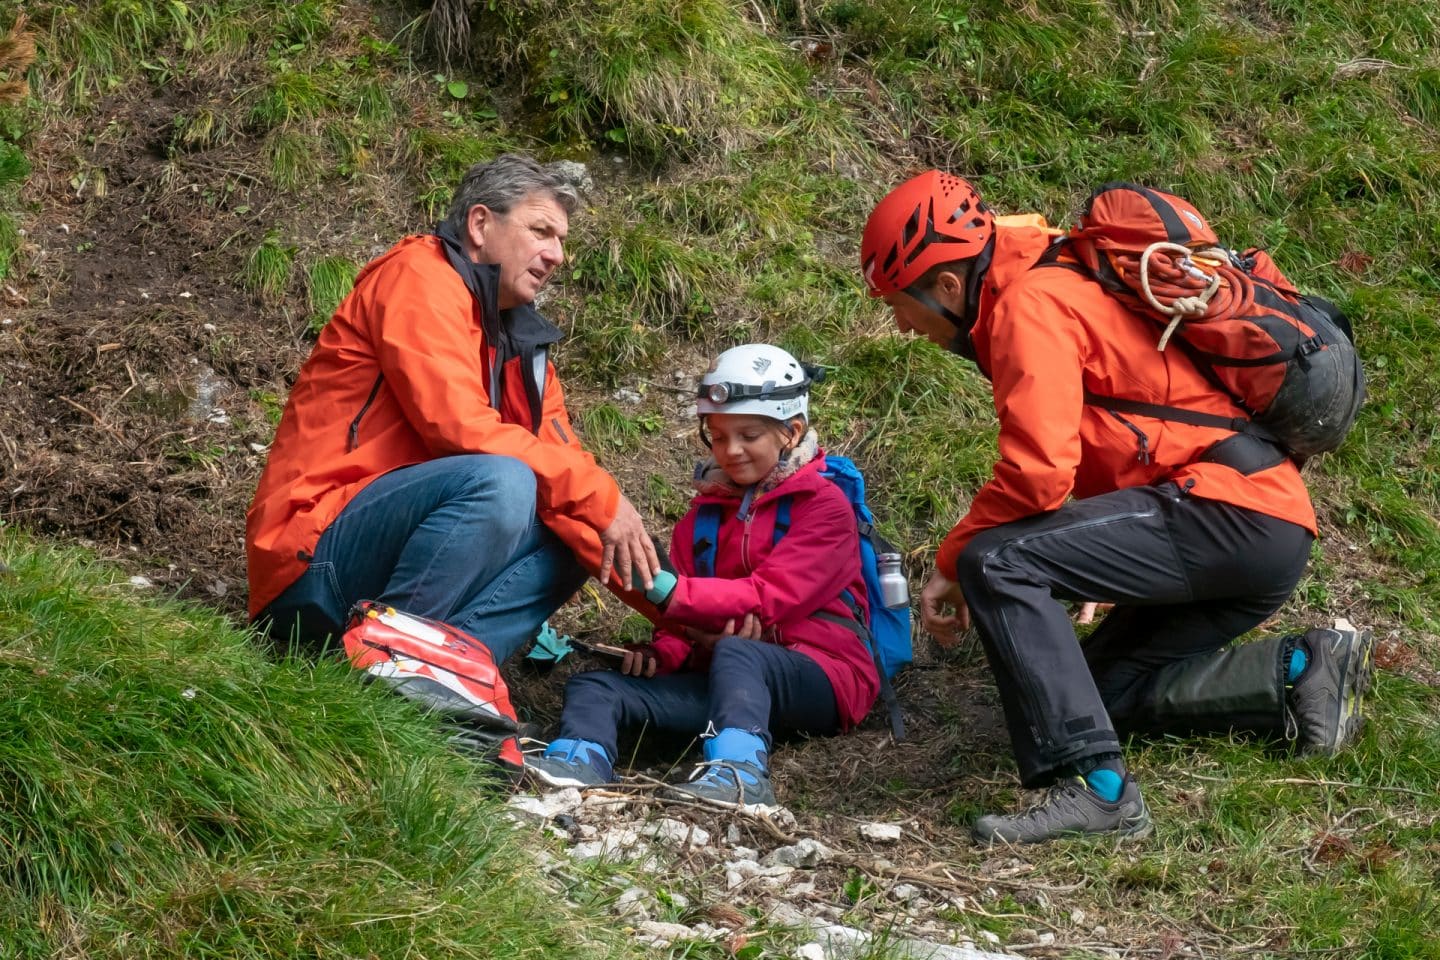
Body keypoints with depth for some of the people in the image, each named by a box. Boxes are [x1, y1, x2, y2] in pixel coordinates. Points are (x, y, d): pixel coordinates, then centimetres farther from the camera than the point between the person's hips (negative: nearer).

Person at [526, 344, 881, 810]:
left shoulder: (823, 505, 0)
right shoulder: (705, 512, 21)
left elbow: (771, 596, -14)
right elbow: (687, 614, 18)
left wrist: (672, 592, -24)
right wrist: (662, 652, -7)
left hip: (821, 674, -6)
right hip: (723, 680, 6)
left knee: (737, 653, -39)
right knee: (595, 687, -12)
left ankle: (738, 770, -63)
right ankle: (577, 762, -45)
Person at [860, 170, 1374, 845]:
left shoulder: (1030, 305, -11)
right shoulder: (1054, 280, 20)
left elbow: (1038, 473, -21)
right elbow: (1070, 465, 23)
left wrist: (952, 562, -7)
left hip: (1228, 507, -11)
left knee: (997, 564, -21)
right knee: (1105, 686, 18)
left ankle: (1094, 786, -27)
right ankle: (1303, 673, 15)